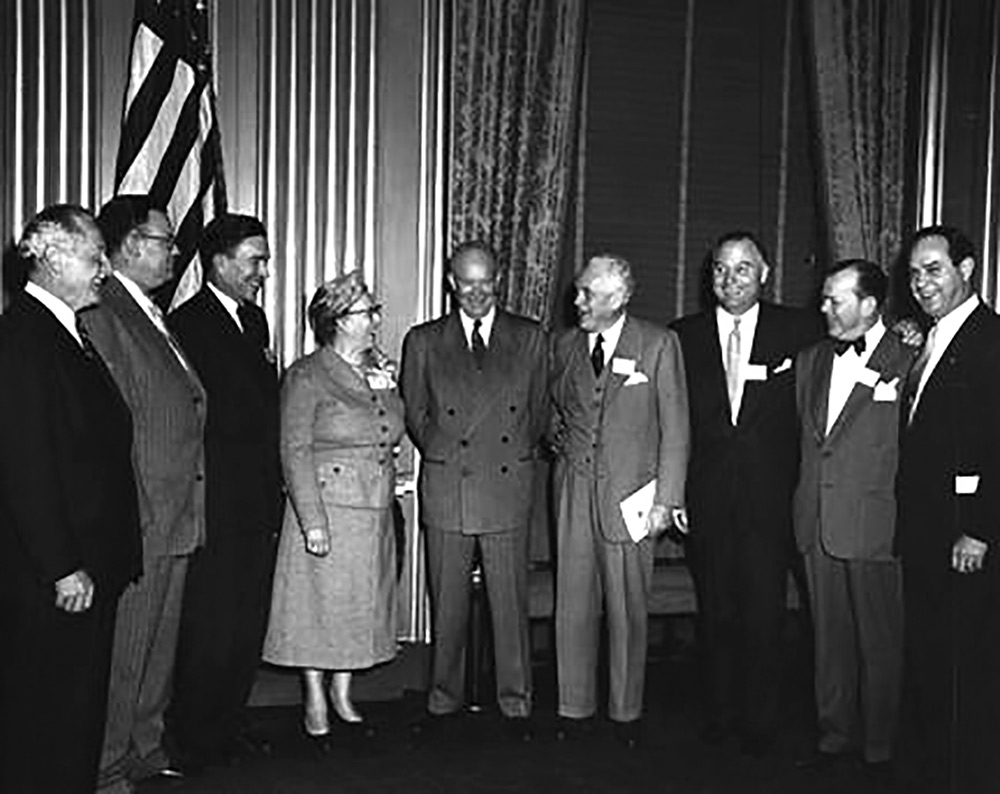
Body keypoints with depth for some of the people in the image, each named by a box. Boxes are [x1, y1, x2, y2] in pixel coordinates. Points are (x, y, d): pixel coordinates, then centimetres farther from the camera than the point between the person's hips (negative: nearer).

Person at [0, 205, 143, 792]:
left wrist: (106, 558, 13)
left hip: (92, 562, 9)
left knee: (82, 705, 17)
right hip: (48, 576, -9)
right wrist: (62, 567, -20)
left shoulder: (69, 332, 14)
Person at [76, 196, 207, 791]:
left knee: (161, 640, 18)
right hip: (139, 516, -10)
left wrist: (190, 502, 17)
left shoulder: (151, 314, 17)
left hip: (177, 513, 10)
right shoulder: (102, 313, -13)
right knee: (124, 646, 1)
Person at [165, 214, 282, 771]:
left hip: (260, 501, 8)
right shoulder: (187, 324, -12)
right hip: (218, 506, -8)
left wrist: (274, 483, 12)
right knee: (212, 626, 2)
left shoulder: (255, 319, 15)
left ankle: (229, 721, 28)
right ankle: (192, 736, 18)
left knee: (249, 623, 14)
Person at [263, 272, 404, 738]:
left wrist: (387, 391, 1)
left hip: (375, 510, 6)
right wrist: (313, 520, -17)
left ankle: (343, 693, 26)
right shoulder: (307, 376, -9)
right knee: (320, 601, 2)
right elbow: (296, 451, -13)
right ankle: (315, 701, 18)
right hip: (327, 507, -6)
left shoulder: (379, 368, 11)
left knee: (362, 602, 12)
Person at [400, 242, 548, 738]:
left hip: (509, 487, 0)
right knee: (447, 602, 7)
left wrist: (520, 454, 6)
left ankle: (515, 703, 18)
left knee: (510, 600, 4)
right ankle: (444, 701, 21)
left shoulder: (530, 338, 9)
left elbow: (538, 411, 13)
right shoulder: (423, 341, 8)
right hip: (446, 489, 0)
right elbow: (414, 415, 12)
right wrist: (443, 454, 4)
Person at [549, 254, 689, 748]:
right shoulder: (565, 346, 10)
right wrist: (558, 437, 6)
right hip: (573, 489, 3)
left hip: (630, 492, -3)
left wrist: (667, 498, -8)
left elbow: (674, 428, -3)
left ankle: (626, 713, 18)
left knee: (627, 607, 4)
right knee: (572, 604, 5)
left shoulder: (658, 345, -2)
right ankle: (574, 708, 18)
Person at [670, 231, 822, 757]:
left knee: (763, 612, 1)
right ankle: (720, 713, 24)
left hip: (769, 496, -1)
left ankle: (759, 721, 17)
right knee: (714, 610, 9)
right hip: (707, 497, 2)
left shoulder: (797, 329, 3)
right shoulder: (684, 336, 6)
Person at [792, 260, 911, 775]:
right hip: (817, 524, 5)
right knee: (829, 638, 14)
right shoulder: (811, 360, 11)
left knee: (879, 644, 7)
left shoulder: (907, 363, -8)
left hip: (874, 529, -5)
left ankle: (880, 749, 22)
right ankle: (835, 737, 28)